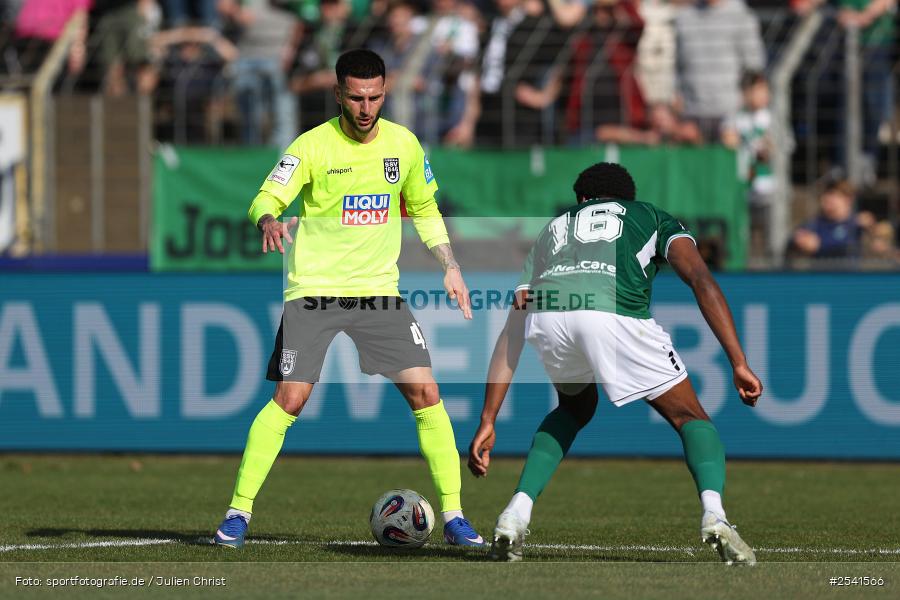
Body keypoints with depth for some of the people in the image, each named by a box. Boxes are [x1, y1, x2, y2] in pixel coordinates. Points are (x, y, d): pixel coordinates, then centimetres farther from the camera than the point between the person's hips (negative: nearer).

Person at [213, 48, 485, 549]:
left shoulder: (404, 144, 4)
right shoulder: (313, 146, -9)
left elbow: (425, 209, 18)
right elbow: (266, 199, -14)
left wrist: (450, 268, 11)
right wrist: (269, 221, -37)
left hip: (380, 290, 3)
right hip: (314, 290, -3)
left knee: (426, 394, -6)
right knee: (289, 400, -12)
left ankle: (454, 516, 3)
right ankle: (239, 512, 1)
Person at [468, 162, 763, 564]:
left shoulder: (553, 229, 40)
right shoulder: (652, 218, 33)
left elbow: (510, 337, 36)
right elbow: (702, 281, 13)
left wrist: (487, 423, 37)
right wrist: (739, 364, 9)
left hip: (546, 313, 3)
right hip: (615, 312, -3)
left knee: (575, 408, 34)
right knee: (690, 418, 14)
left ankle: (516, 512, 18)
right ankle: (713, 513, -14)